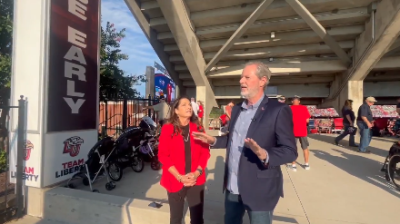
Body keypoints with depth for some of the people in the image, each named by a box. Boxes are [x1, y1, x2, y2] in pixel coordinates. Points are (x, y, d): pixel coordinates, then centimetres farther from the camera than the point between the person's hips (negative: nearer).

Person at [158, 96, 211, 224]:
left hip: (196, 181, 2)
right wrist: (179, 177, -14)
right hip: (175, 181, -2)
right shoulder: (168, 129, -4)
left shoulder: (198, 128, 4)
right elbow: (163, 155, -8)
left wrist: (197, 173, -12)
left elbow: (205, 153, 2)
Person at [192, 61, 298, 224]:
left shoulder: (278, 110, -15)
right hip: (233, 187, 7)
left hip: (259, 190, -6)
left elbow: (290, 151, -17)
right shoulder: (237, 109, 8)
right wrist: (214, 141, 5)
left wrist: (265, 155, -34)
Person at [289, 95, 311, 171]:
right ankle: (306, 164, 23)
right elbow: (307, 120, -3)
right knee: (305, 148, 17)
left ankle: (294, 165, 7)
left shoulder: (290, 109, -5)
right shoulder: (304, 108, -1)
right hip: (303, 131, 2)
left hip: (293, 132, -1)